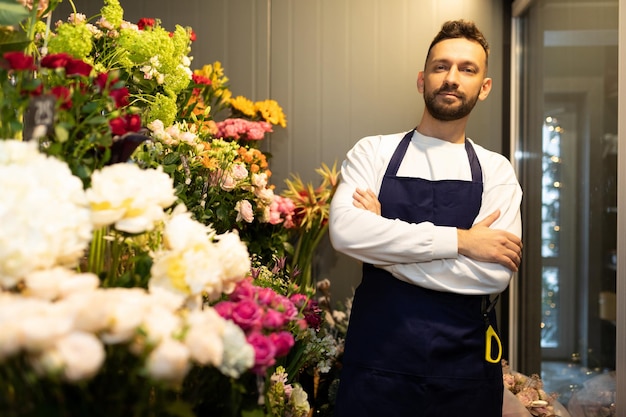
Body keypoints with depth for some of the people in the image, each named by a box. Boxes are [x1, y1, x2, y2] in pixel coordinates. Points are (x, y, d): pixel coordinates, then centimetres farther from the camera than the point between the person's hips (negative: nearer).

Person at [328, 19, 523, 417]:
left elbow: (494, 274, -13)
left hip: (465, 366, 1)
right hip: (378, 357, 0)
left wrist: (383, 247, -13)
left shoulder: (496, 170, 1)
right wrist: (458, 239, -17)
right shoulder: (373, 152, 1)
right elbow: (344, 231, -17)